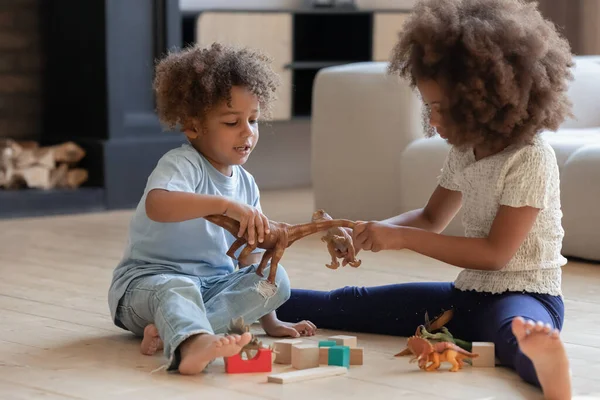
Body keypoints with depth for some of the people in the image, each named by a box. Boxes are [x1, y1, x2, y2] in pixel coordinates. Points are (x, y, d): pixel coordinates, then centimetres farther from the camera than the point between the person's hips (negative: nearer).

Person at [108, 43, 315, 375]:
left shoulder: (246, 184, 10)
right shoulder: (182, 164, -14)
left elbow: (251, 256, 16)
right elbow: (157, 205, -38)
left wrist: (268, 320, 10)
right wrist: (224, 205, -45)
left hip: (214, 284, 7)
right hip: (149, 280, -7)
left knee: (275, 278, -15)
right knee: (177, 288, -39)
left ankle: (170, 330, -32)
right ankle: (193, 344, -75)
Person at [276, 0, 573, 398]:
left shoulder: (532, 158, -17)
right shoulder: (464, 151, 8)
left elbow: (495, 252, -21)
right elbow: (431, 218, 22)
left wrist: (402, 238, -19)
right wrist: (374, 232, 2)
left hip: (525, 294, -9)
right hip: (471, 291, 9)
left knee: (519, 329, -45)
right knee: (354, 304, 9)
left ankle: (545, 364, -79)